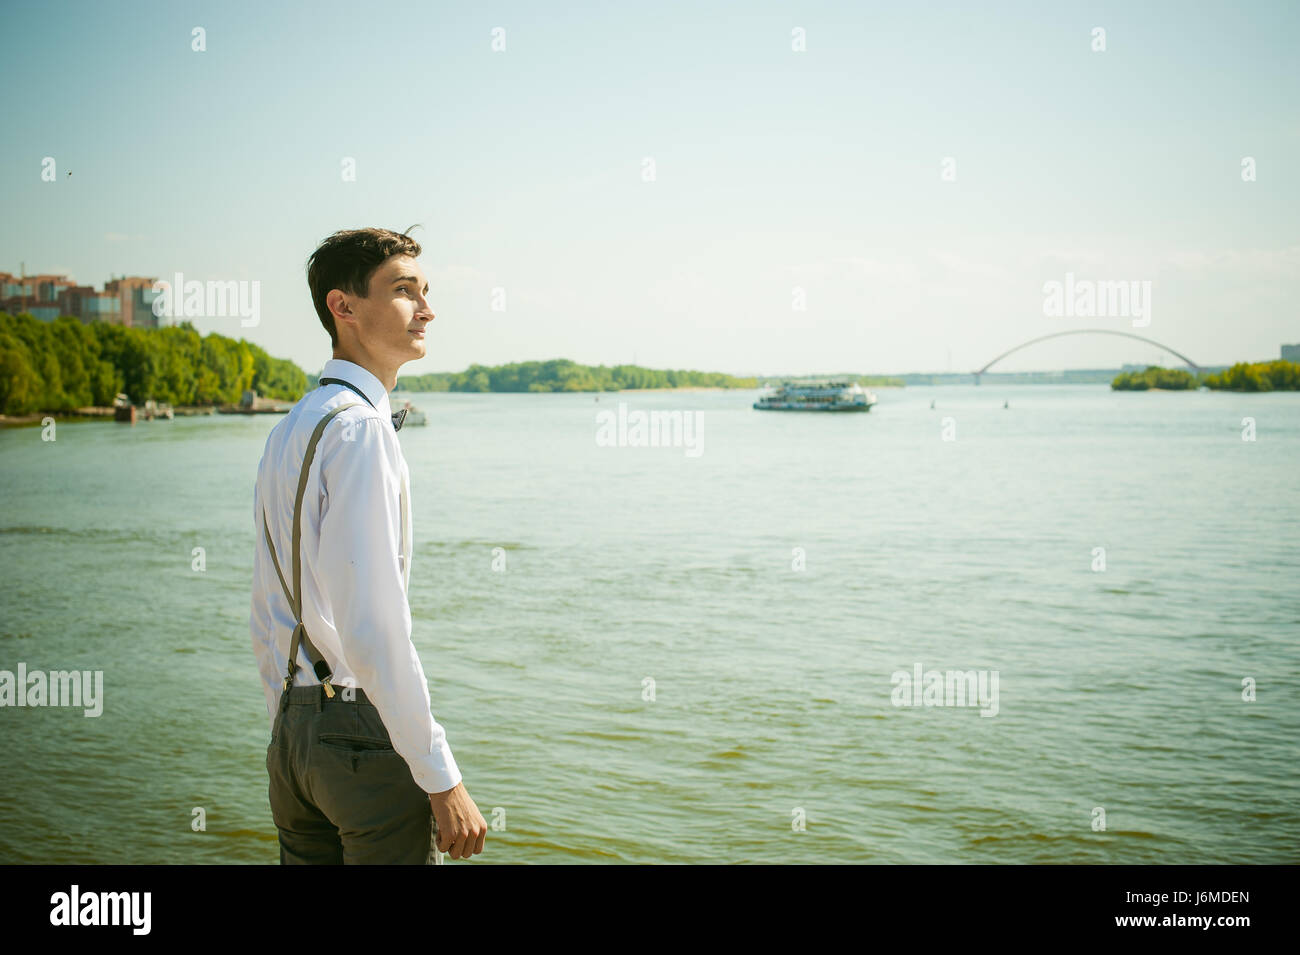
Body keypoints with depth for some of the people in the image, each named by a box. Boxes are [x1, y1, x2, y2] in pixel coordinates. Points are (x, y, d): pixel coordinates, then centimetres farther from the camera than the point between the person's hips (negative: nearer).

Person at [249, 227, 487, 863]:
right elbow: (373, 626, -22)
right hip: (366, 727, -9)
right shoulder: (360, 428, -16)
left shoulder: (287, 431, 13)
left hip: (292, 730, 9)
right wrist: (443, 779, -19)